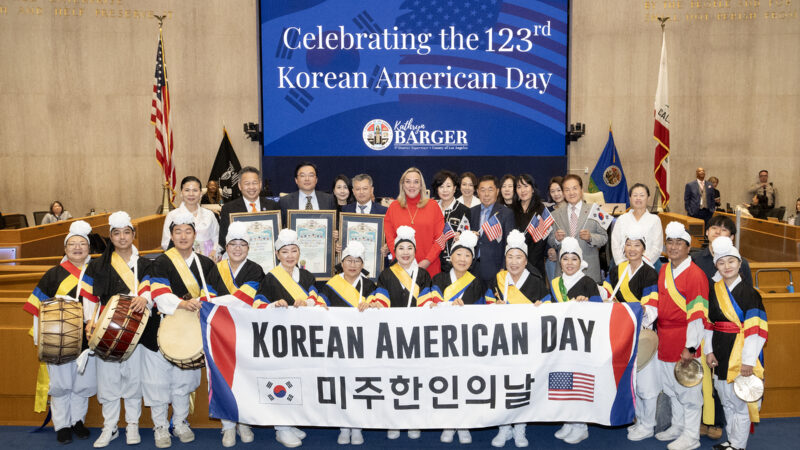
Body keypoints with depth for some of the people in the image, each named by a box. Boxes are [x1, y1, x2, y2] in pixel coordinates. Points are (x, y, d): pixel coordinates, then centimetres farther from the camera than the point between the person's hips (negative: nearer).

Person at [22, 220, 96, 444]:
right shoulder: (54, 274, 2)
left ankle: (77, 420, 25)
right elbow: (39, 305, 2)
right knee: (59, 382, 3)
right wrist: (40, 337, -4)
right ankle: (62, 425, 17)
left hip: (86, 339, 2)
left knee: (83, 382, 7)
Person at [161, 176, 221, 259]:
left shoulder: (209, 215, 12)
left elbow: (216, 238, 18)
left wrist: (214, 252, -1)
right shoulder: (172, 215, 7)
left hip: (206, 259, 1)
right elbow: (166, 244, 4)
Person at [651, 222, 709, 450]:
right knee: (670, 388, 18)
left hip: (684, 342, -7)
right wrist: (657, 332, 17)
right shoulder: (663, 271, 10)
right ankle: (677, 427, 33)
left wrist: (690, 347, -19)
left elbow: (697, 315, -16)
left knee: (688, 390, 3)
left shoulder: (695, 274, -13)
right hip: (664, 340, 7)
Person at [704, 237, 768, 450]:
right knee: (726, 402, 15)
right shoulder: (714, 292, 7)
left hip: (740, 353, -5)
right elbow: (708, 324, 11)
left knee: (741, 403, 0)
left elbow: (755, 329, -12)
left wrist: (748, 360, -16)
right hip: (720, 354, 6)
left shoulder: (749, 293, -9)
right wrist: (708, 351, 5)